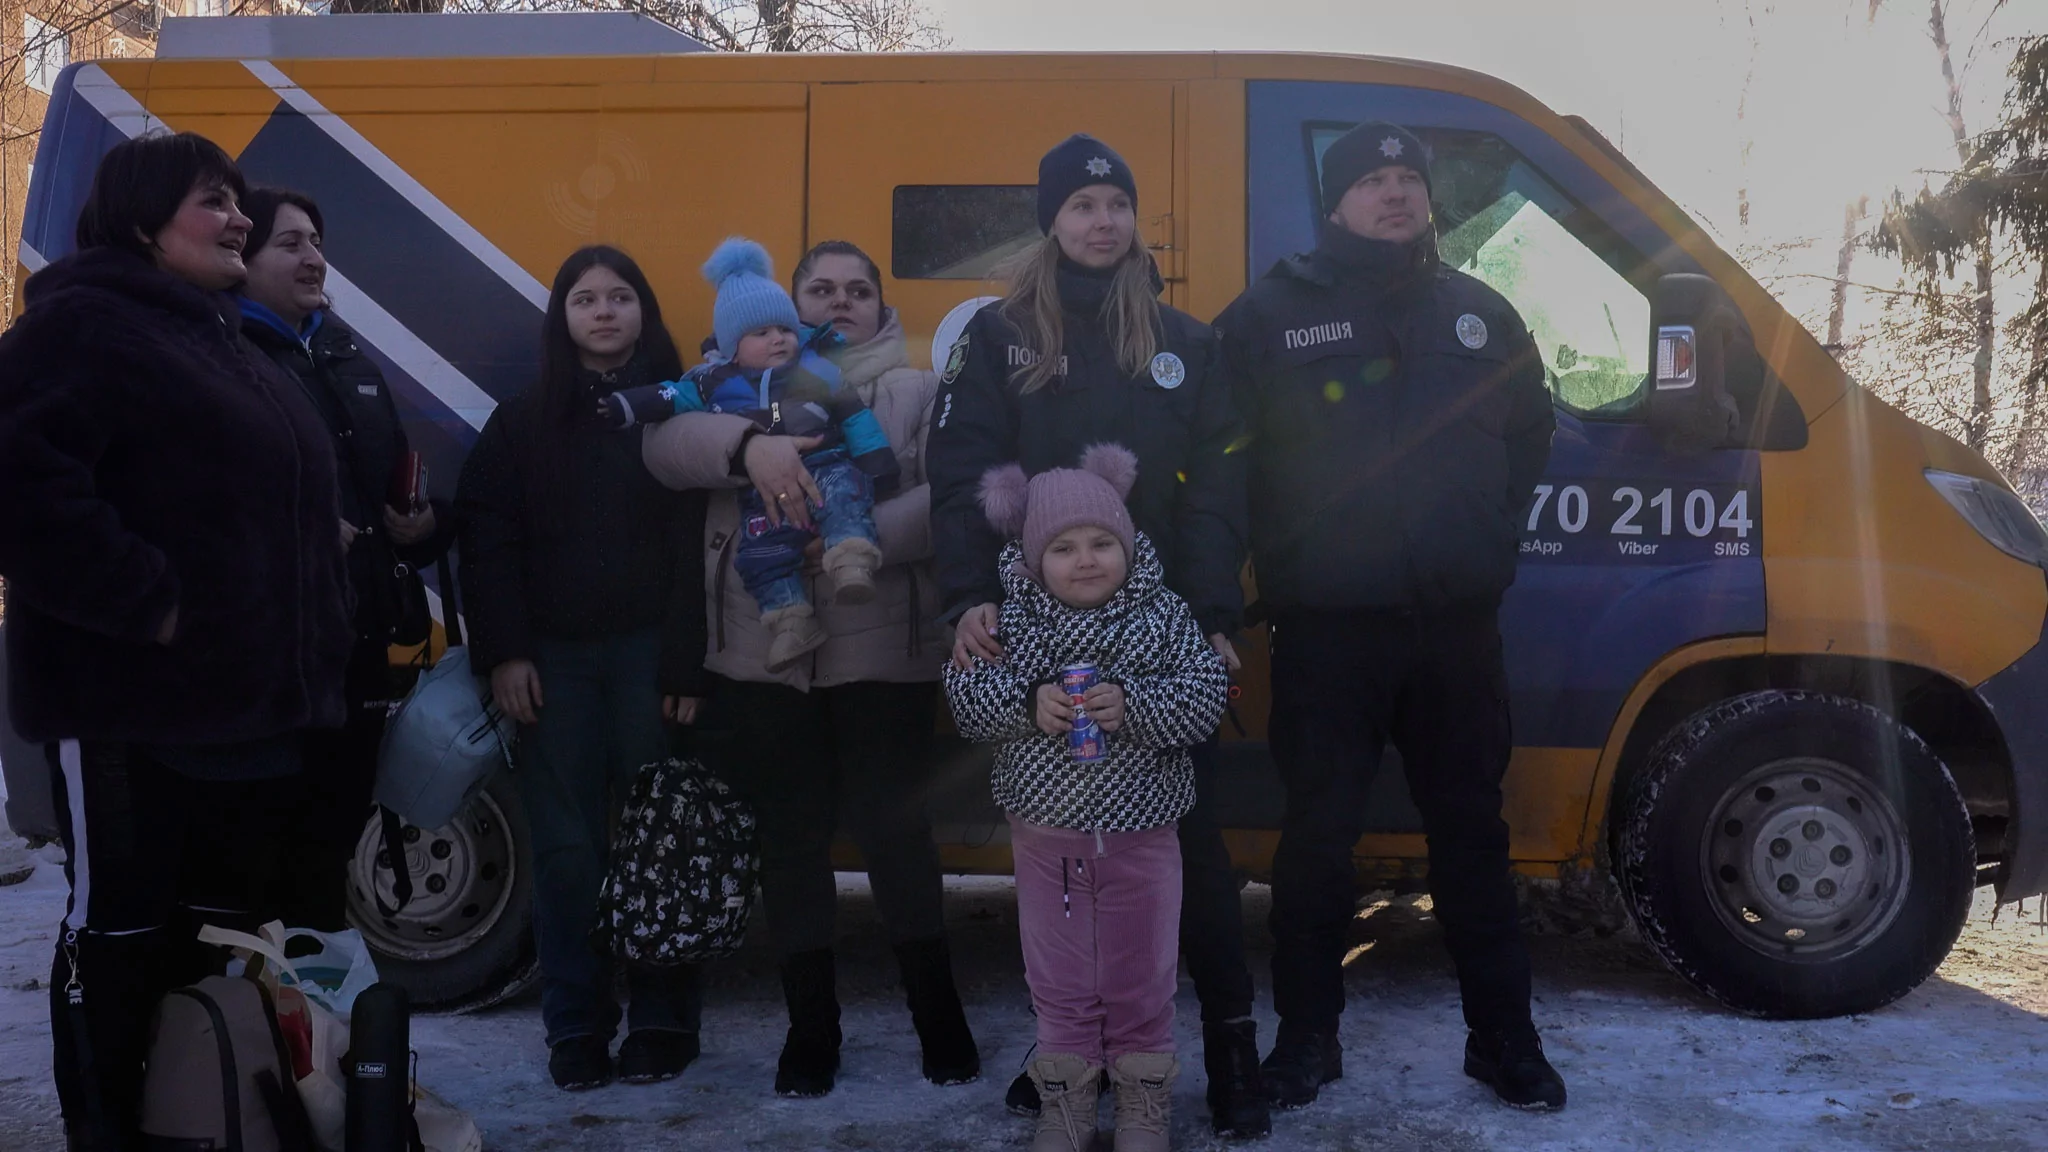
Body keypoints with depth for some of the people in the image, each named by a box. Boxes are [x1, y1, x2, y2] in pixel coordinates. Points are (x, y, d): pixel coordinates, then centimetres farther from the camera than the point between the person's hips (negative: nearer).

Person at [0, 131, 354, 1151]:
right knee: (120, 936, 2)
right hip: (133, 703, -9)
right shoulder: (85, 322, -8)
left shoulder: (219, 341, 21)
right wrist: (148, 604, -23)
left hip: (247, 702, 9)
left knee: (223, 935, 16)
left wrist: (308, 642, 16)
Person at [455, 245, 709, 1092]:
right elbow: (488, 538, 5)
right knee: (566, 846, 3)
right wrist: (503, 652, -6)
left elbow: (701, 539, -4)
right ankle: (575, 1027, 14)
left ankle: (662, 1021, 14)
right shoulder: (523, 421, 11)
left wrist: (688, 662, -12)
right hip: (554, 658, 2)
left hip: (650, 654, -1)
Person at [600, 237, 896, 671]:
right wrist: (622, 407, -5)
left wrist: (877, 464, 6)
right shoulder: (718, 385, 13)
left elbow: (854, 415, 12)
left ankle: (851, 558, -49)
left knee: (844, 491, -33)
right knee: (762, 547, -16)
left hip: (824, 468, -1)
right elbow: (670, 397, 9)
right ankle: (792, 619, -15)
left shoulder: (817, 369, 12)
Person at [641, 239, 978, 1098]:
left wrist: (869, 537, -26)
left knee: (893, 828, 2)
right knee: (790, 838, 8)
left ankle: (939, 1017, 20)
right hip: (764, 656, 2)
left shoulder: (918, 392, 6)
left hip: (883, 655, -2)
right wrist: (747, 446, -26)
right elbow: (667, 445, -7)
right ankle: (811, 1027, 23)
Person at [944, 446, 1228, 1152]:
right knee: (1059, 980, 13)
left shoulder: (1162, 617, -8)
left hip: (1140, 833, -1)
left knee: (1140, 977, 11)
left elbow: (1206, 697, -13)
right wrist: (1027, 704, -24)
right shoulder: (1013, 623, -5)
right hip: (1045, 832, 1)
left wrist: (1131, 704, -26)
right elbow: (965, 695, -8)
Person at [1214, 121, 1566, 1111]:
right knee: (1317, 836, 5)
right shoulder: (1270, 312, -1)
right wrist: (1282, 557, -3)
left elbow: (1529, 431, 22)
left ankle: (1504, 1039, 23)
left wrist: (1490, 536, 12)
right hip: (1326, 629, -3)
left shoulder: (1480, 314, 12)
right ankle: (1306, 1038, 19)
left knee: (1471, 834, 11)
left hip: (1457, 625, 3)